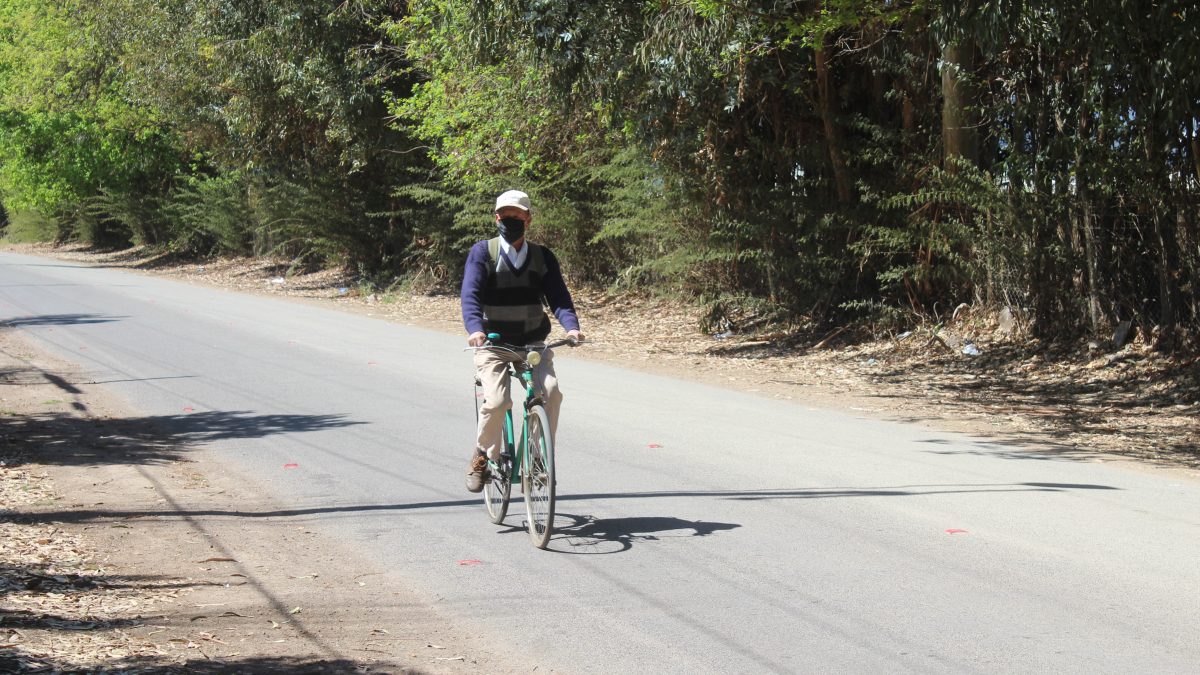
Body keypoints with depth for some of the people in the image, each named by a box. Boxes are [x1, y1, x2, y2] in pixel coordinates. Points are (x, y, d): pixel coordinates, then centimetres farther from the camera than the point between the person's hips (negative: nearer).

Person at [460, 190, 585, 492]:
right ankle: (482, 455, 3)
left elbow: (558, 297, -4)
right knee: (496, 401, -23)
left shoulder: (543, 257, 7)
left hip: (533, 342, 2)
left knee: (550, 390, -23)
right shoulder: (482, 252, -1)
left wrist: (571, 326, -24)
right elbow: (470, 295, -13)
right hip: (492, 343, -2)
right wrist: (475, 329, -32)